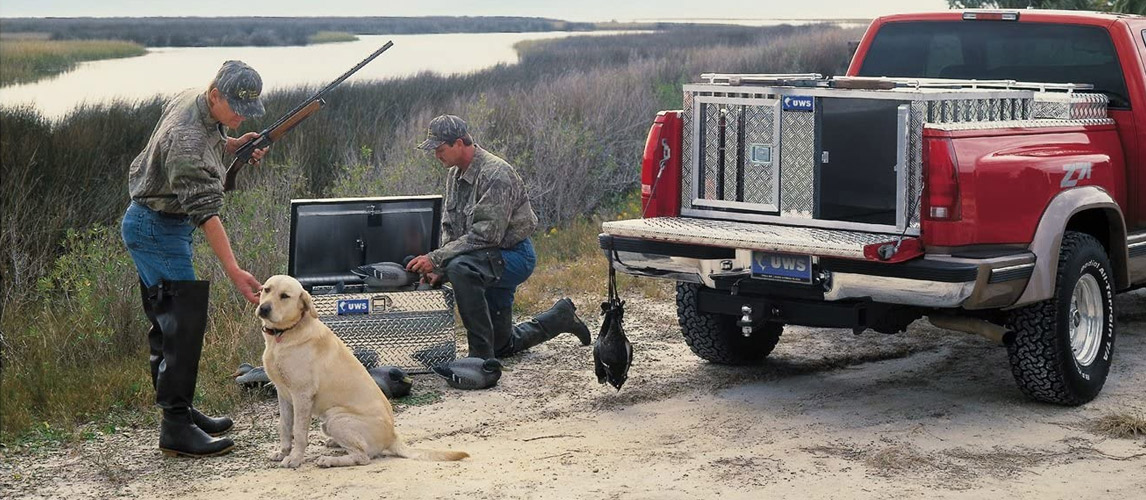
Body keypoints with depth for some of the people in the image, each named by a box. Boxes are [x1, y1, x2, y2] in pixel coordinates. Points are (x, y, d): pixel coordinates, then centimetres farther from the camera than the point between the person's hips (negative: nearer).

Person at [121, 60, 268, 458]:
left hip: (161, 227, 10)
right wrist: (233, 271, -39)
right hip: (158, 230, -10)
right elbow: (205, 211, -34)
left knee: (169, 322, 15)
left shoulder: (192, 99, 1)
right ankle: (176, 428, -12)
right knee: (183, 325, -13)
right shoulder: (188, 139, -28)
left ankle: (179, 408, 24)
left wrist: (233, 145, 4)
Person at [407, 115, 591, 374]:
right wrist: (439, 268, -6)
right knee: (503, 346, 15)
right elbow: (450, 226, 10)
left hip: (514, 255, -9)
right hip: (493, 260, 9)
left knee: (461, 268, -38)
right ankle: (561, 316, 37)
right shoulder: (455, 174, 5)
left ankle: (481, 353, -31)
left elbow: (486, 235, -30)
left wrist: (436, 259, -31)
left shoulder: (495, 174, -24)